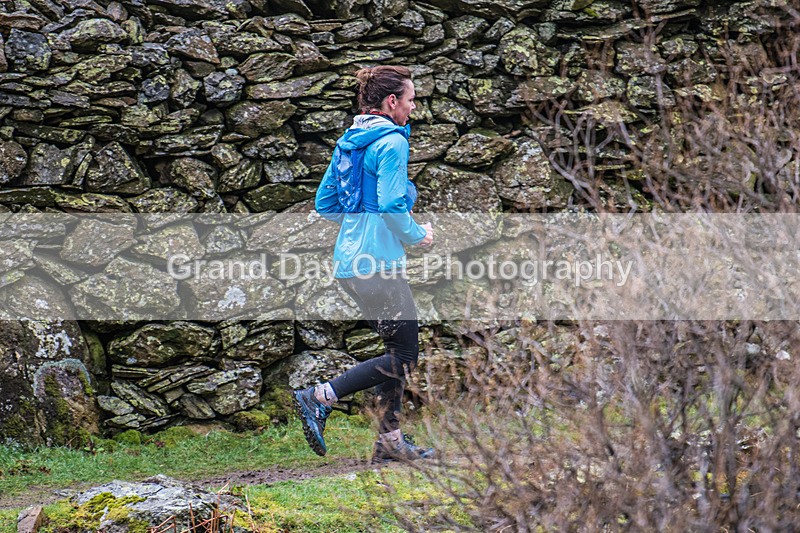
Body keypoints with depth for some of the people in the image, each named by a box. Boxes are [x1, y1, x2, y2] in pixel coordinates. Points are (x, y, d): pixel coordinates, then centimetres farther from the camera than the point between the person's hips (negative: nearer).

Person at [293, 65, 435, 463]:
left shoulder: (348, 142, 15)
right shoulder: (392, 142, -12)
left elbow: (325, 203, 19)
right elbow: (391, 205, -22)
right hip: (378, 263, -10)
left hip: (349, 261, 10)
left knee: (397, 349, 15)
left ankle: (390, 440, 16)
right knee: (404, 358, -4)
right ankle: (320, 399, -10)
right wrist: (418, 235, -6)